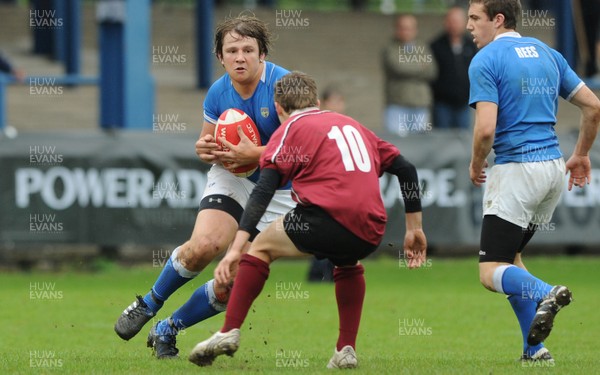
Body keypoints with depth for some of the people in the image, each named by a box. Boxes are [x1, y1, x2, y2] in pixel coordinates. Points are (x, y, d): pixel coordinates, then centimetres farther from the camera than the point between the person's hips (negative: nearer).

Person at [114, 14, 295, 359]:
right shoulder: (218, 93, -5)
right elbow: (207, 143, 13)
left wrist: (255, 154, -32)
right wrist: (206, 149, -11)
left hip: (278, 192, -2)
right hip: (231, 179, 2)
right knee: (203, 246, -26)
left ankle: (168, 331, 15)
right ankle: (149, 305, 0)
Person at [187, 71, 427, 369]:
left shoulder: (290, 128, 12)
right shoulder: (352, 125, 28)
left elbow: (264, 190, -1)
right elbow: (406, 169, 24)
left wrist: (237, 248, -7)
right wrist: (414, 229, 28)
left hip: (328, 217, -5)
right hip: (370, 233, 5)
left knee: (262, 247, 19)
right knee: (348, 265, 37)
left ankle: (230, 332, 8)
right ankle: (347, 350, 24)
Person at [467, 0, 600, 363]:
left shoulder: (486, 61, -10)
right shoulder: (546, 53, 12)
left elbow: (486, 129, -20)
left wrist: (476, 164, 0)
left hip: (517, 171, -7)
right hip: (553, 168, 7)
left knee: (492, 272, -3)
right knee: (510, 255, 21)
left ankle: (543, 293, -33)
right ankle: (535, 348, 11)